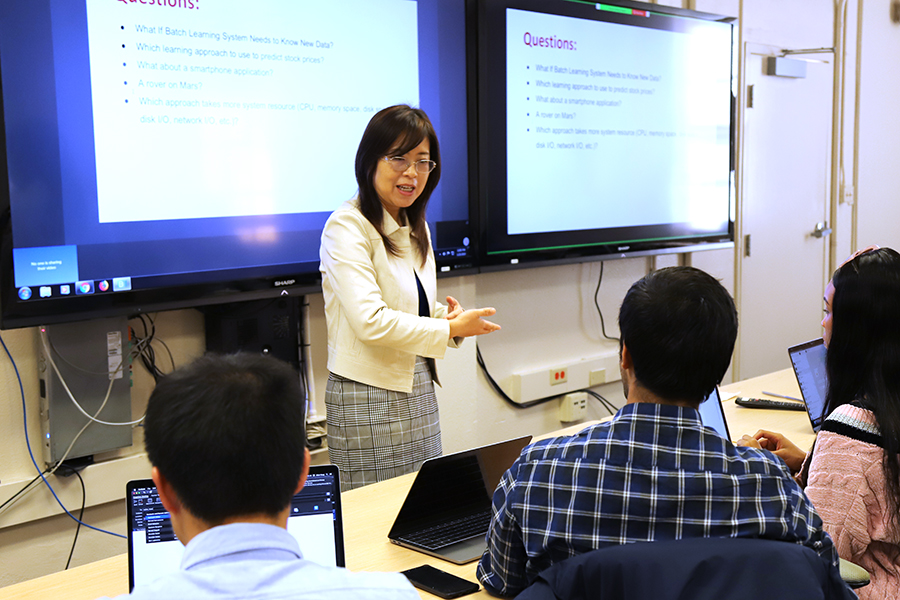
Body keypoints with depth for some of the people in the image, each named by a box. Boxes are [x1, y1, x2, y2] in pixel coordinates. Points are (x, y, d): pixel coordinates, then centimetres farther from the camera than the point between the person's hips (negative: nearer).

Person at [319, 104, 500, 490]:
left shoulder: (416, 229, 14)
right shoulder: (347, 227, -13)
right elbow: (371, 322, -22)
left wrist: (448, 315, -1)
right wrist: (451, 329, -14)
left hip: (419, 388, 8)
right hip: (368, 396, -8)